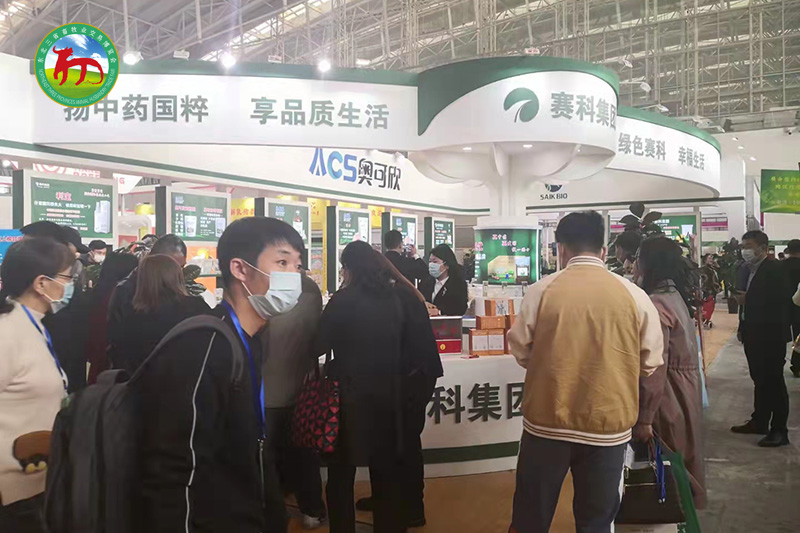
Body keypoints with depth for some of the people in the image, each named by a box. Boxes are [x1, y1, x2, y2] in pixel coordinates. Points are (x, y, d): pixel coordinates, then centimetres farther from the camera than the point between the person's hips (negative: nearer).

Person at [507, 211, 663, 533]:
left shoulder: (541, 291, -9)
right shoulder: (634, 295, -5)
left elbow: (520, 352, 1)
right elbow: (650, 364, 3)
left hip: (547, 422, -1)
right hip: (608, 425, 1)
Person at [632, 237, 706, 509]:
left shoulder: (657, 303, -21)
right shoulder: (676, 296, 9)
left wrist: (644, 418, -22)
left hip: (667, 398, -9)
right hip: (684, 392, 9)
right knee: (681, 460, 19)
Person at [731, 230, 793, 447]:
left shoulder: (774, 268, -13)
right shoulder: (750, 269, 11)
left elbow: (781, 299, -24)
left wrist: (747, 300, -24)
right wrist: (743, 326, 6)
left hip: (771, 335, -8)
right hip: (754, 334, 8)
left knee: (773, 381, -1)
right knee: (760, 380, 16)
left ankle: (779, 430, 6)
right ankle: (759, 421, 26)